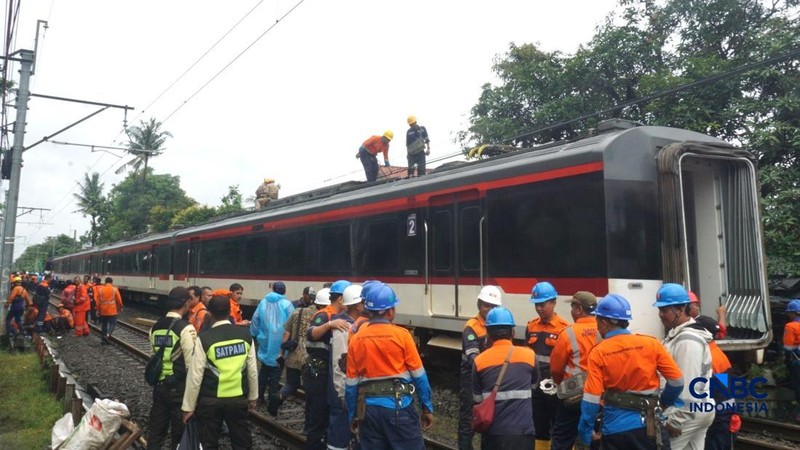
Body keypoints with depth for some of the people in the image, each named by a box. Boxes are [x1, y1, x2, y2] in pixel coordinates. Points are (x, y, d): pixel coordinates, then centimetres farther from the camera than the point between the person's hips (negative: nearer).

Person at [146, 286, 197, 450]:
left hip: (159, 385, 6)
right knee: (179, 433, 8)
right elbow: (192, 365, -18)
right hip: (179, 387, -6)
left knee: (156, 430, 15)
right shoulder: (186, 329, -18)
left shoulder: (155, 327, 4)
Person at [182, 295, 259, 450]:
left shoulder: (204, 338, -14)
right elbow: (253, 370, 0)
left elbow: (195, 376, -12)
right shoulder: (245, 335, -5)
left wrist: (189, 406, -1)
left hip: (210, 401, -2)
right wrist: (253, 397, 13)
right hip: (239, 399, 2)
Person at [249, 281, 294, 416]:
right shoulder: (287, 304, -7)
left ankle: (260, 397, 27)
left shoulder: (263, 302, 6)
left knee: (264, 371, 21)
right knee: (275, 375, 0)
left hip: (265, 343, 4)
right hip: (280, 345, -4)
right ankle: (272, 402, -6)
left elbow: (255, 320, 8)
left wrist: (254, 335, 19)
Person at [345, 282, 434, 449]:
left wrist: (353, 416, 15)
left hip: (369, 408, 4)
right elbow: (419, 375, -4)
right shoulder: (402, 335, -7)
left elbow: (351, 384, 5)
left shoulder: (356, 340, 2)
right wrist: (427, 408, 6)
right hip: (399, 406, -3)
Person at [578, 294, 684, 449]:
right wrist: (665, 402, 17)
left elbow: (591, 399, -11)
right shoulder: (651, 343, -6)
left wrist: (586, 431, 2)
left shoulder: (598, 352, -9)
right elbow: (677, 380, -3)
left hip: (614, 428, -1)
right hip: (647, 425, 1)